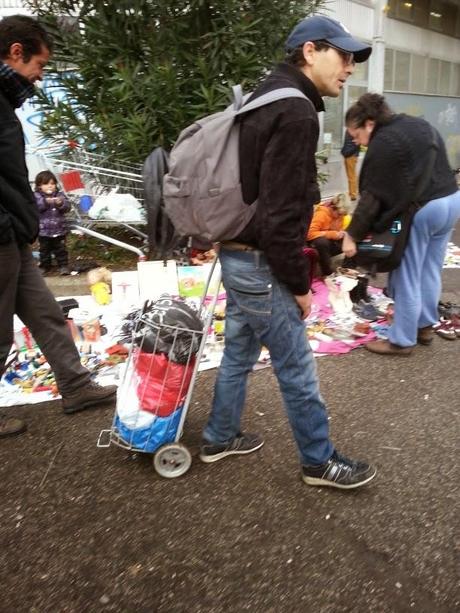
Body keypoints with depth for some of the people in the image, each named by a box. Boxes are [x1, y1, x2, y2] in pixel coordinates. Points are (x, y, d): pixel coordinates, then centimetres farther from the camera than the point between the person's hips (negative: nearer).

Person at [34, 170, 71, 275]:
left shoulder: (60, 195, 3)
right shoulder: (36, 196, -2)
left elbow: (67, 207, -5)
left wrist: (61, 203, -25)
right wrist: (45, 201, -31)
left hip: (59, 229, 0)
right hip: (43, 230, 0)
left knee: (60, 249, 9)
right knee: (44, 250, 12)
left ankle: (63, 265, 18)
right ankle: (45, 266, 25)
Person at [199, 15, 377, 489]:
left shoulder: (266, 102, 14)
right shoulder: (295, 113, -18)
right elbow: (280, 216, -24)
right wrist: (299, 284, -13)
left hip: (238, 254, 10)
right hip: (260, 264, -10)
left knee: (239, 353, 20)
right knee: (297, 369, 5)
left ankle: (219, 438, 37)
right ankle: (319, 461, 24)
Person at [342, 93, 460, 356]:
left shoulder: (383, 142, -13)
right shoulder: (421, 125, 16)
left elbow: (372, 195, -16)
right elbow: (437, 168, 20)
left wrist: (352, 234, -11)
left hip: (420, 211, -9)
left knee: (407, 279, 1)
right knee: (430, 272, 19)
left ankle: (402, 341, 12)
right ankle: (425, 326, 32)